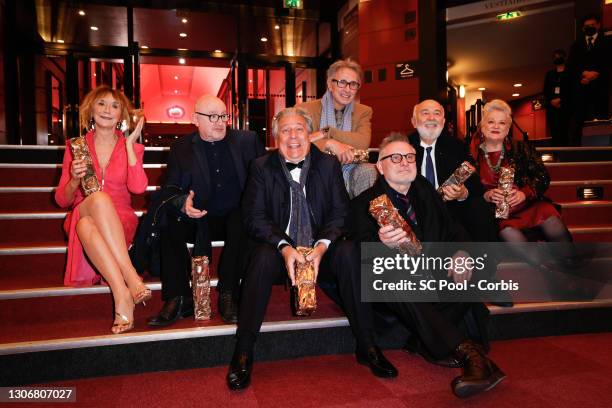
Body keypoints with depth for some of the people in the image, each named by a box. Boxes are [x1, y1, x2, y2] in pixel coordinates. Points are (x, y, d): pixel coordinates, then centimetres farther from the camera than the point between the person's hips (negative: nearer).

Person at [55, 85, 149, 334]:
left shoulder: (131, 146, 9)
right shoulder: (76, 145, 10)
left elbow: (138, 187, -11)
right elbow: (62, 200, 8)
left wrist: (130, 145, -9)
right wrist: (75, 180, -14)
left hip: (120, 222, -1)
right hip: (80, 219, 1)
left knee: (86, 225, -36)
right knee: (99, 198, -36)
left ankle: (122, 296, -40)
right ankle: (131, 280, -42)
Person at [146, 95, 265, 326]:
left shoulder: (247, 140, 9)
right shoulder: (181, 148, 10)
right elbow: (170, 189, 2)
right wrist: (182, 203, -23)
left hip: (236, 218, -1)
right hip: (198, 220, 2)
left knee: (241, 221, -34)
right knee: (167, 220, -25)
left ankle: (228, 295, -23)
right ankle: (179, 299, -18)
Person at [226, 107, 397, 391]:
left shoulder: (329, 165, 6)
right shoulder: (261, 167, 3)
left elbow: (340, 213, -1)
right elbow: (254, 217, -5)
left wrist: (322, 246, -20)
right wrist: (284, 247, -22)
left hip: (320, 252, 1)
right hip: (280, 252, -1)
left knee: (349, 251, -27)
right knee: (263, 257, -32)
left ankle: (367, 346, -17)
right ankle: (243, 354, -23)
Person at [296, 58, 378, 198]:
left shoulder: (364, 112, 11)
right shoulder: (304, 109, 3)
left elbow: (363, 143, -9)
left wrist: (325, 133, -17)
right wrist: (330, 144, -26)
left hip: (349, 172, 2)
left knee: (368, 170, -28)